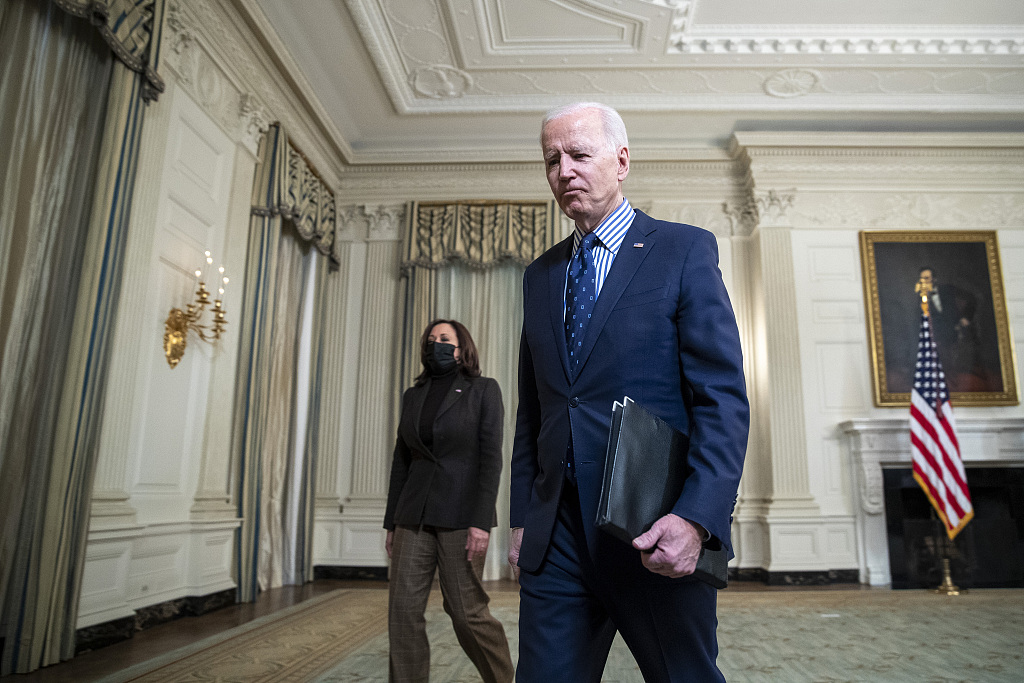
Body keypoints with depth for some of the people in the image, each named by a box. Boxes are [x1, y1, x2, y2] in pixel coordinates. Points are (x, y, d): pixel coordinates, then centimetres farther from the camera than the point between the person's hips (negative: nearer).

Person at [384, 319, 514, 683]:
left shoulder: (484, 390, 0)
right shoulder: (413, 395, 14)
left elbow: (491, 457, -8)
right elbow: (401, 461, 15)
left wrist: (481, 521, -16)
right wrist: (391, 523, 12)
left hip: (460, 514, -5)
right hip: (414, 515, 5)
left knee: (466, 610, 0)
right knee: (403, 608, 1)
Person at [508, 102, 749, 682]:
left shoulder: (685, 250, -2)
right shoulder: (540, 275, 14)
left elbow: (724, 398, -9)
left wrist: (696, 518, -20)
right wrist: (522, 519, 10)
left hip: (658, 534, -4)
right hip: (555, 537, 4)